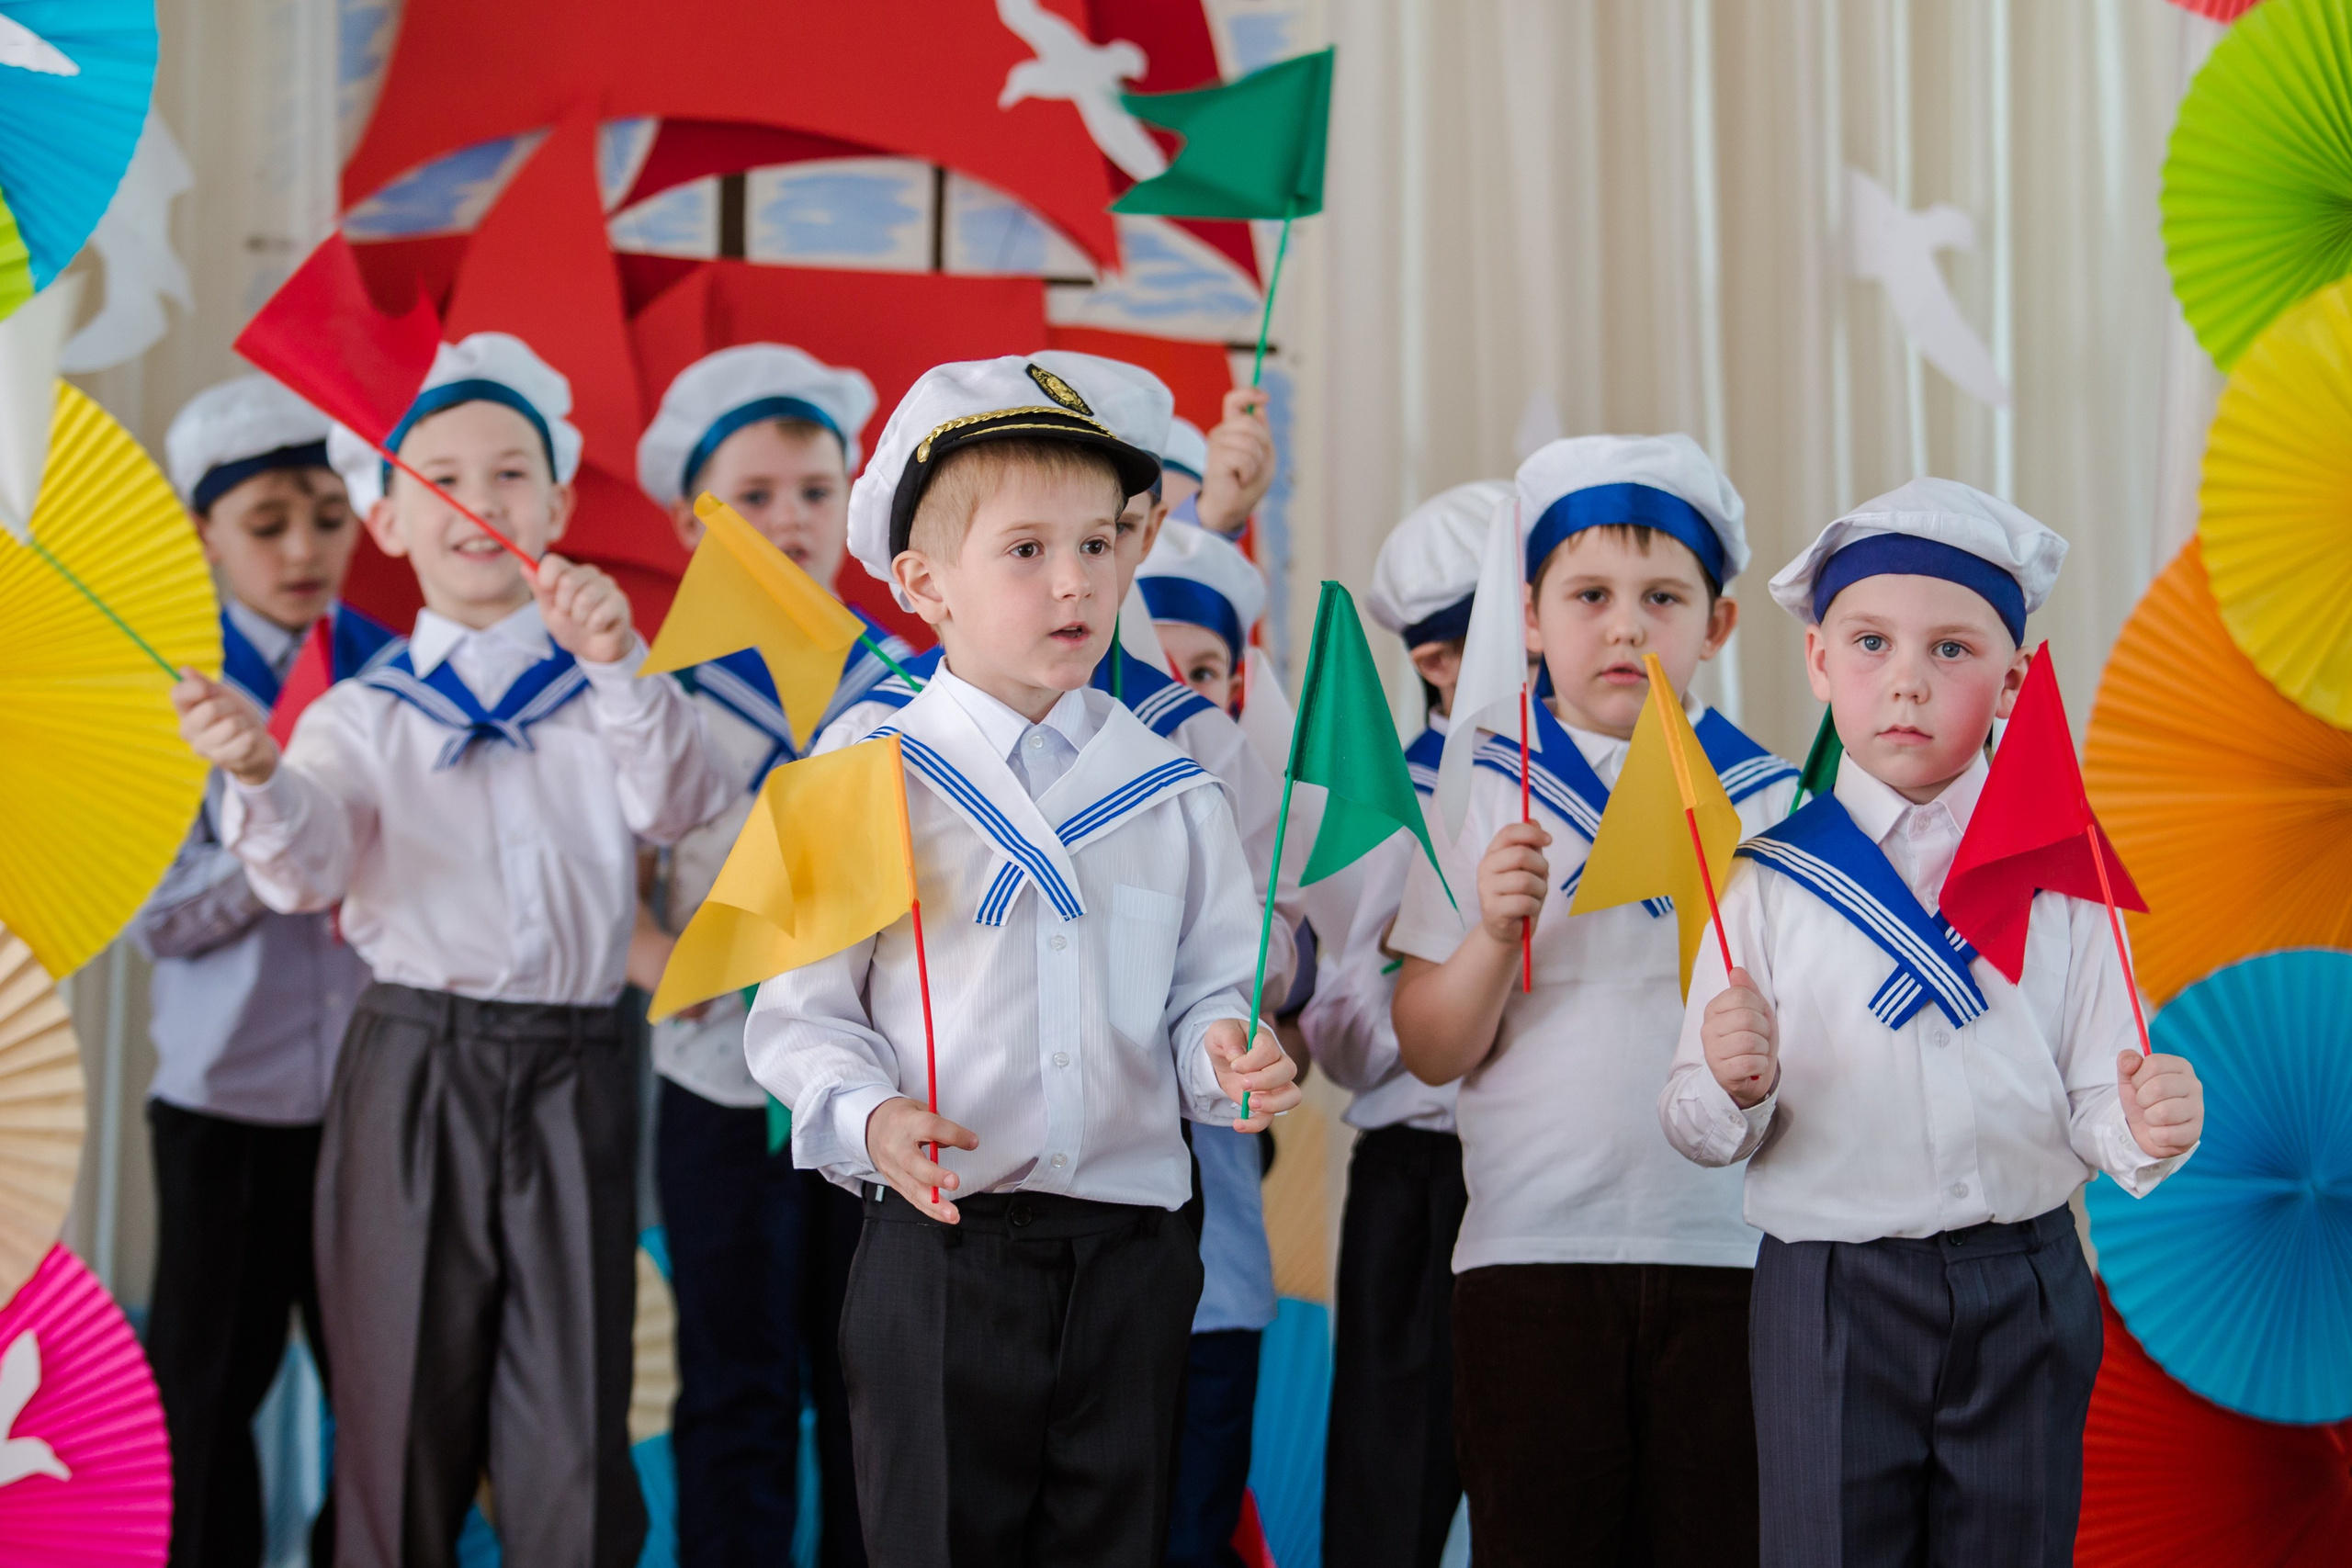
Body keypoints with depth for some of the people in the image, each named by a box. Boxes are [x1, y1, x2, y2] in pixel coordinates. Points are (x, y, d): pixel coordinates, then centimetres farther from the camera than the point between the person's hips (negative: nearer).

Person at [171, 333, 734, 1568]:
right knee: (404, 1416, 7)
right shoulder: (363, 714, 4)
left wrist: (620, 668, -28)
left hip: (574, 1079, 0)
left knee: (573, 1431, 2)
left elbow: (681, 805, -12)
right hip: (413, 1077, 0)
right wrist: (262, 777, -33)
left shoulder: (607, 694, 5)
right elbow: (308, 867, -11)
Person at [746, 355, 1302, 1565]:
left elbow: (1209, 989, 12)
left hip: (1130, 1249, 3)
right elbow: (804, 1012, -2)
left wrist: (1230, 1055, -11)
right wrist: (872, 1118, -20)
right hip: (940, 1242, -3)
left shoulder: (1173, 794, 8)